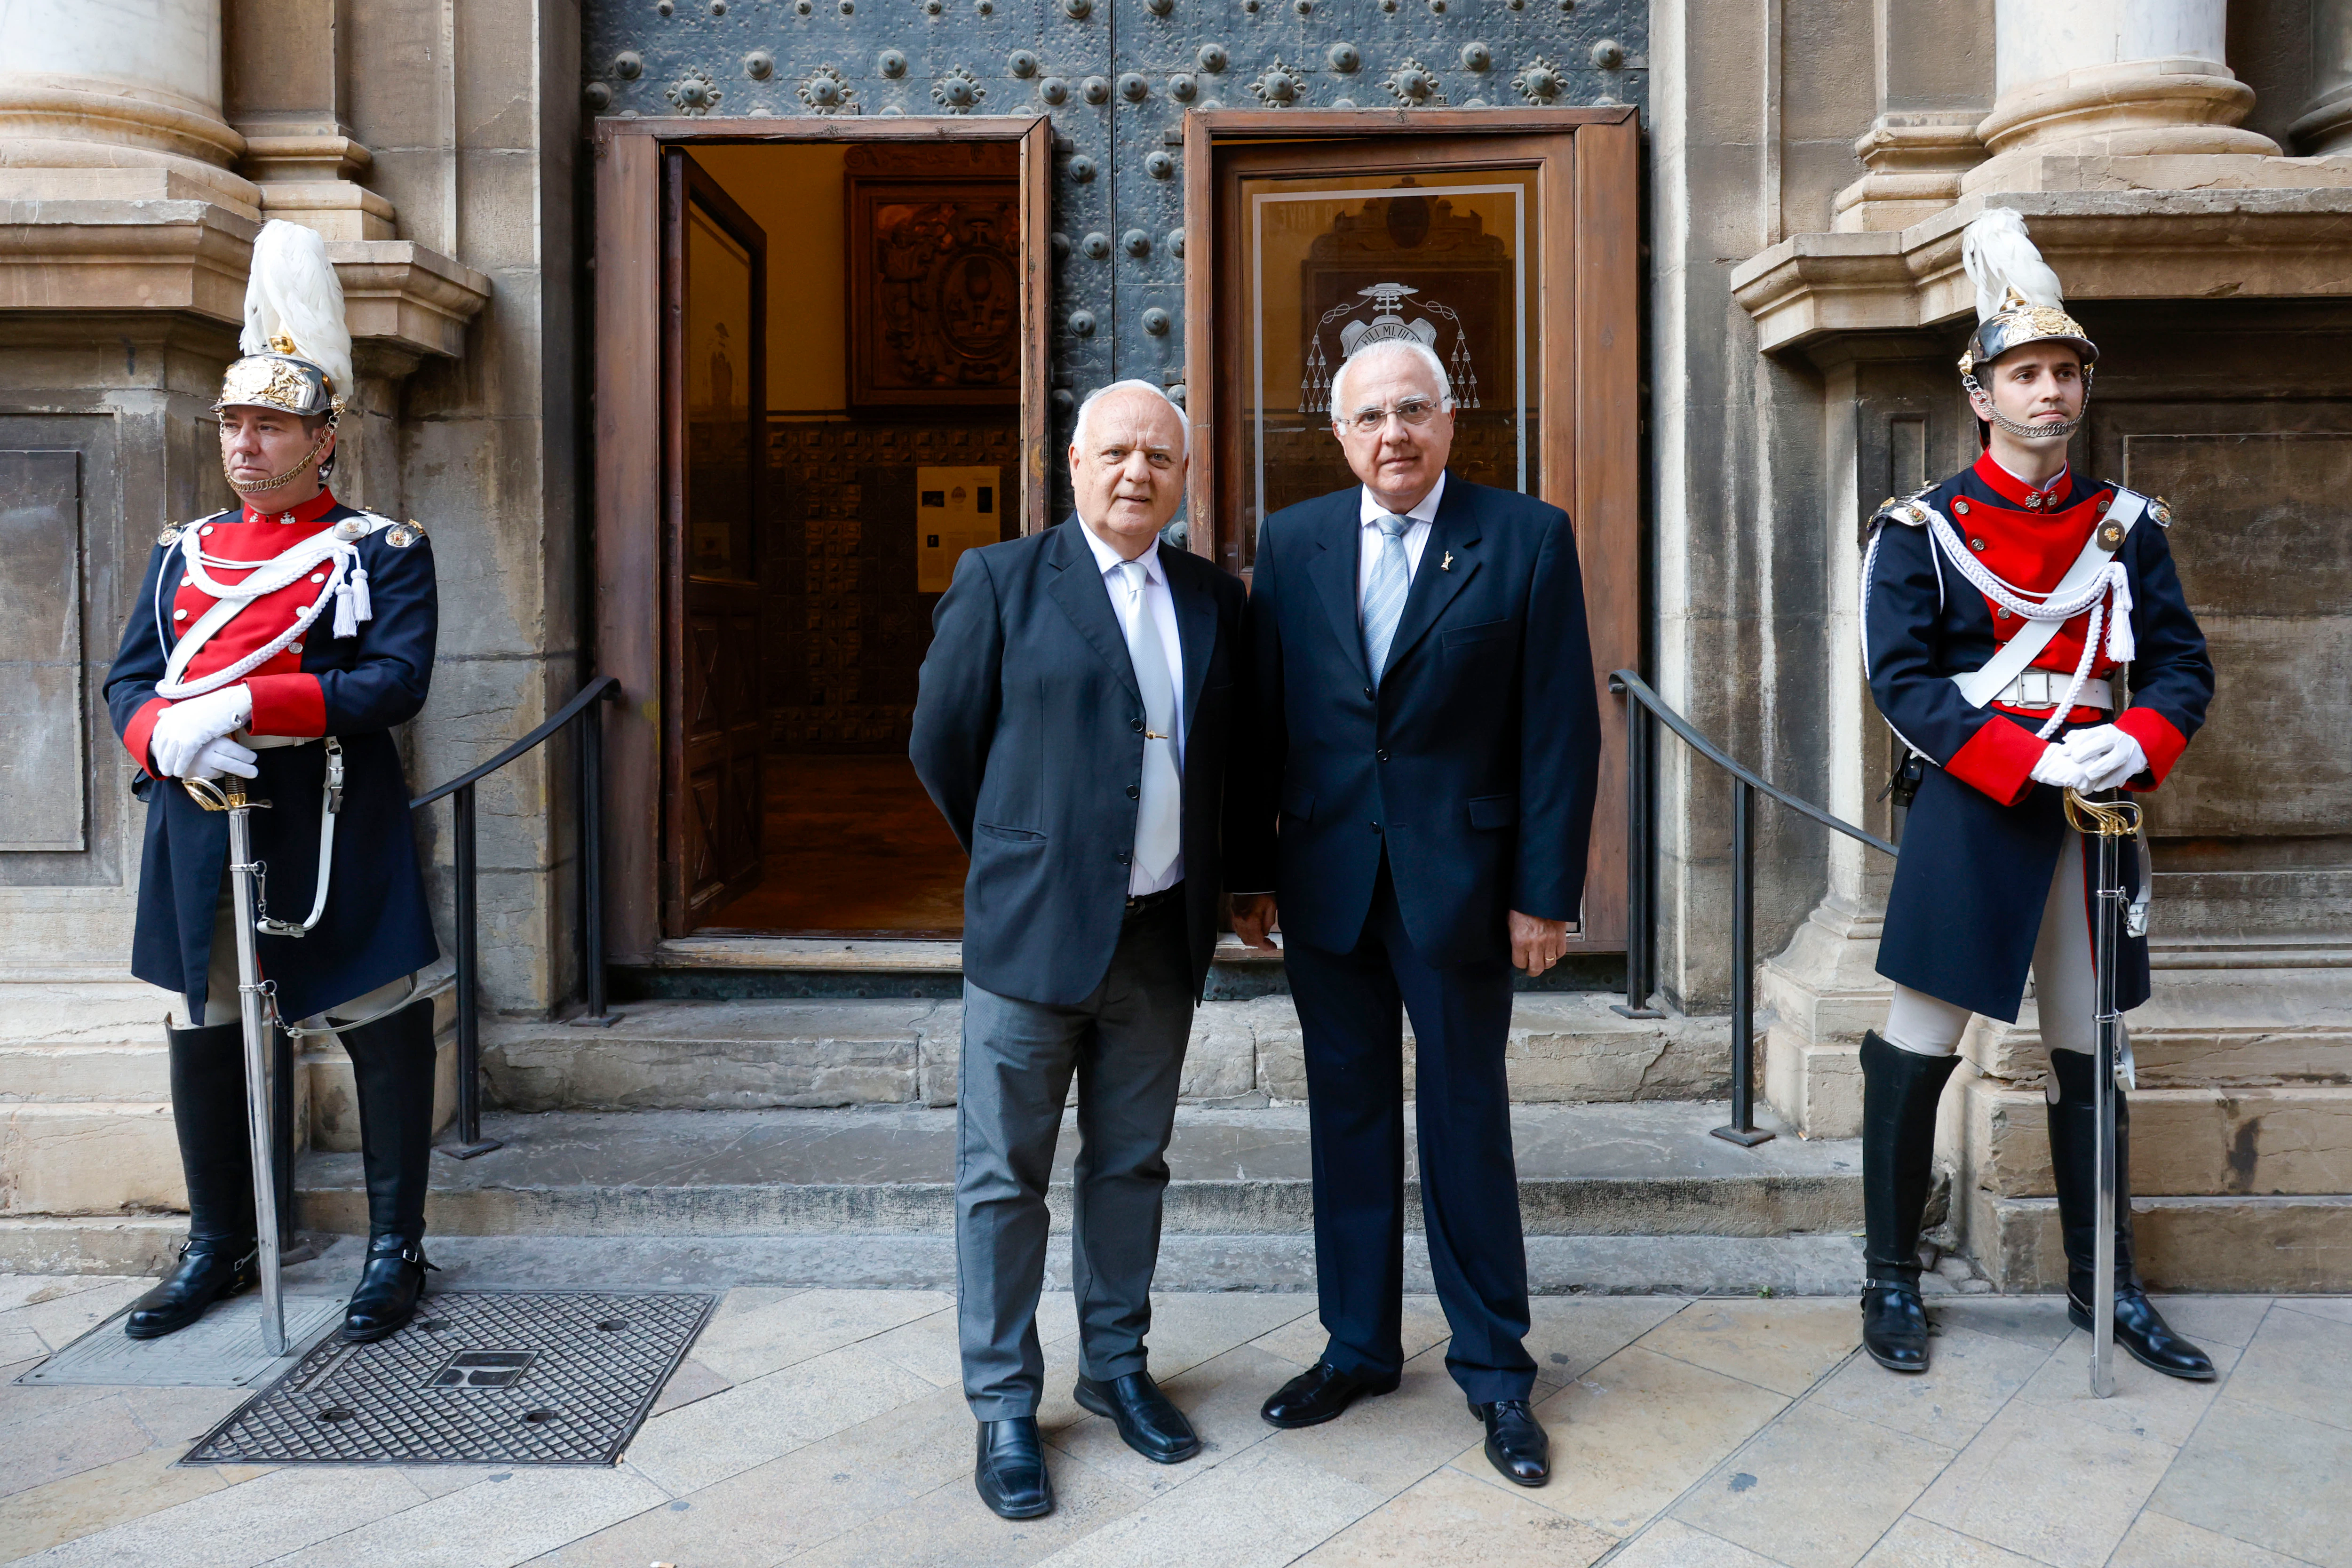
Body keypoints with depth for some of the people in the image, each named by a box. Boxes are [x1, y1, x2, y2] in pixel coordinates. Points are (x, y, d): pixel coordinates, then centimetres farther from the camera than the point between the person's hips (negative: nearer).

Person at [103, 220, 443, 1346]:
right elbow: (126, 681, 10)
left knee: (381, 1031, 1)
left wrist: (242, 704, -22)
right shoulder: (182, 553, 14)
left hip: (335, 832, -5)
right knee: (204, 1038, 13)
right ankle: (218, 1247, 31)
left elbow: (397, 682, -15)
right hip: (198, 828, 5)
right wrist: (167, 734, -13)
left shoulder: (382, 552, -2)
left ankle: (397, 1249, 16)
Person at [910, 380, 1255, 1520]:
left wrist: (1206, 871, 14)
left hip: (1163, 935, 4)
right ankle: (1004, 1405, 20)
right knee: (1004, 1173, 5)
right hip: (1034, 927, -4)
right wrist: (1018, 860, 9)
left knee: (1131, 1165, 16)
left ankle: (1117, 1366, 33)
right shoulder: (1001, 581, -3)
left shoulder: (1214, 599, 9)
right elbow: (941, 744, 2)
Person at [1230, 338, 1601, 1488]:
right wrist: (1251, 872, 4)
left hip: (1459, 880, -3)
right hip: (1324, 880, 3)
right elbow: (1261, 720, 6)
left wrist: (1545, 891, -9)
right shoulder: (1290, 544, 5)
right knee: (1349, 1119, 14)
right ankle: (1358, 1346, 31)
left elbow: (1561, 727, -6)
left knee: (1466, 1123, 8)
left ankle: (1494, 1369, 25)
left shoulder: (1528, 539, -4)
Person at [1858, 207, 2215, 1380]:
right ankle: (1891, 1280, 14)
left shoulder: (2128, 526, 10)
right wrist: (2033, 759, -19)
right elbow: (1904, 682, -10)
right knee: (1917, 1048, -1)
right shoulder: (1922, 529, -2)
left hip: (2093, 809, 4)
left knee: (2090, 1051, 12)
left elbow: (2182, 664, 7)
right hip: (1968, 809, -4)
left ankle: (2106, 1286, 26)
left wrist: (2136, 743, -14)